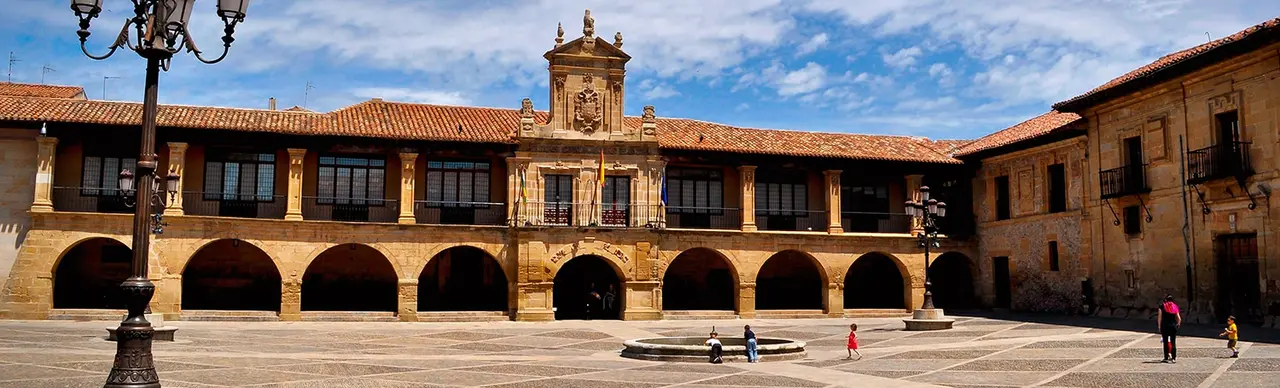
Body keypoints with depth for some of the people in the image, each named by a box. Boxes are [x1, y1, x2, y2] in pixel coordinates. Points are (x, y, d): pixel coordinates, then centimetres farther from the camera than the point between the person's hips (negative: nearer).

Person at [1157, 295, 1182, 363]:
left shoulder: (1162, 306, 2)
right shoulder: (1175, 306, 8)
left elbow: (1159, 317, -3)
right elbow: (1179, 319, 4)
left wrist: (1159, 326, 5)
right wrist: (1178, 325, 21)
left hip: (1165, 326, -2)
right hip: (1173, 326, 2)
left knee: (1165, 342, 4)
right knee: (1173, 342, 4)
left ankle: (1166, 358, 4)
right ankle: (1174, 358, 0)